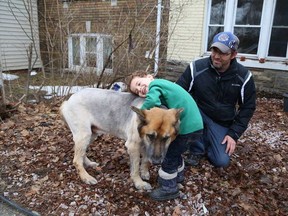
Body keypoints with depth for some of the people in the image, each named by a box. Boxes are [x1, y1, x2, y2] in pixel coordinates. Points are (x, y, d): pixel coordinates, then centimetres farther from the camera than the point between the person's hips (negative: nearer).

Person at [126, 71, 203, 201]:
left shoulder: (155, 84, -9)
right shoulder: (162, 85, 17)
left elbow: (151, 101, -29)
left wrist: (142, 112, -13)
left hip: (187, 127, -9)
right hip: (195, 124, 9)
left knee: (169, 155, 6)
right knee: (174, 151, 28)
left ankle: (169, 189, 21)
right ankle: (178, 175, 47)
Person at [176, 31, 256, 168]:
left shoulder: (243, 76, -13)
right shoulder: (196, 67, -19)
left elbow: (248, 107, -3)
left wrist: (234, 133, -9)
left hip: (221, 123, 1)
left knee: (222, 161, -14)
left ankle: (207, 139, 22)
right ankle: (197, 149, -8)